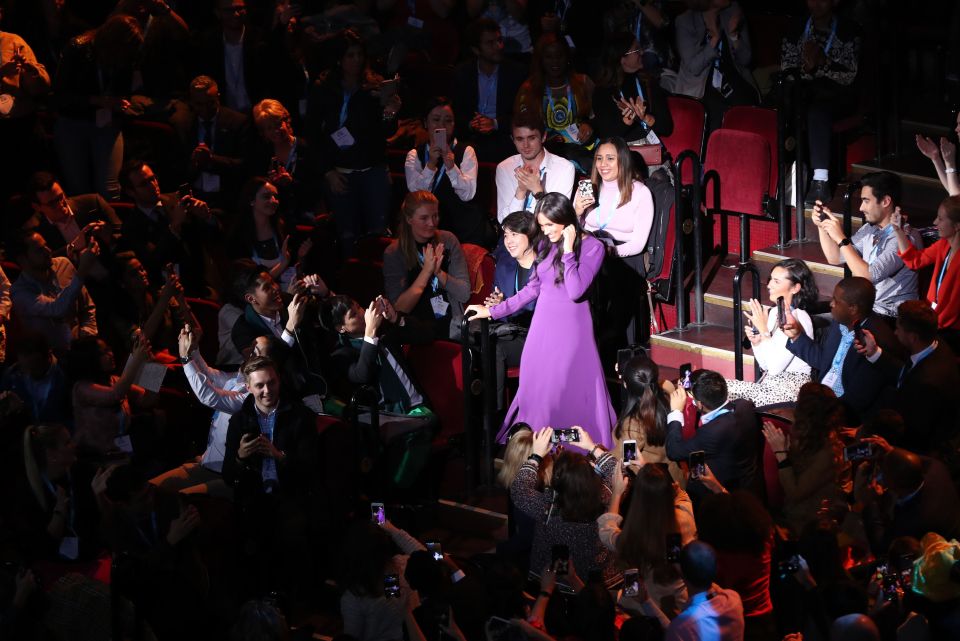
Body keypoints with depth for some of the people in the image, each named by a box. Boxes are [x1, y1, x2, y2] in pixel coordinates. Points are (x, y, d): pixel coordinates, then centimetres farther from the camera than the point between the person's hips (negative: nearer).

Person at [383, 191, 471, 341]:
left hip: (452, 330, 3)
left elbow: (464, 294, 2)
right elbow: (399, 308, -7)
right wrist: (426, 271, -15)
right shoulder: (393, 254, 0)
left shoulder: (448, 241, 6)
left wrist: (438, 272, -15)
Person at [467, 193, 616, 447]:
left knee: (570, 393, -7)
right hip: (543, 327, 6)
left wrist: (568, 250, -16)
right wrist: (492, 311, 13)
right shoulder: (546, 245, 9)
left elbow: (575, 291, -18)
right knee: (536, 391, 4)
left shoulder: (592, 247, -8)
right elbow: (532, 288, 14)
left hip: (571, 328, -6)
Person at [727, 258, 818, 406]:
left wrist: (764, 330, -18)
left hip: (790, 388, -8)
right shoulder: (774, 312, 8)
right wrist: (755, 342, -4)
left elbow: (775, 367, -22)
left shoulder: (799, 319, -17)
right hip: (770, 382, 8)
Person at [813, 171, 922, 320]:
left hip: (890, 317, -8)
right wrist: (822, 226, 2)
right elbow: (835, 258, 17)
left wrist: (841, 239, -23)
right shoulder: (870, 229, 6)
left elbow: (868, 276, -27)